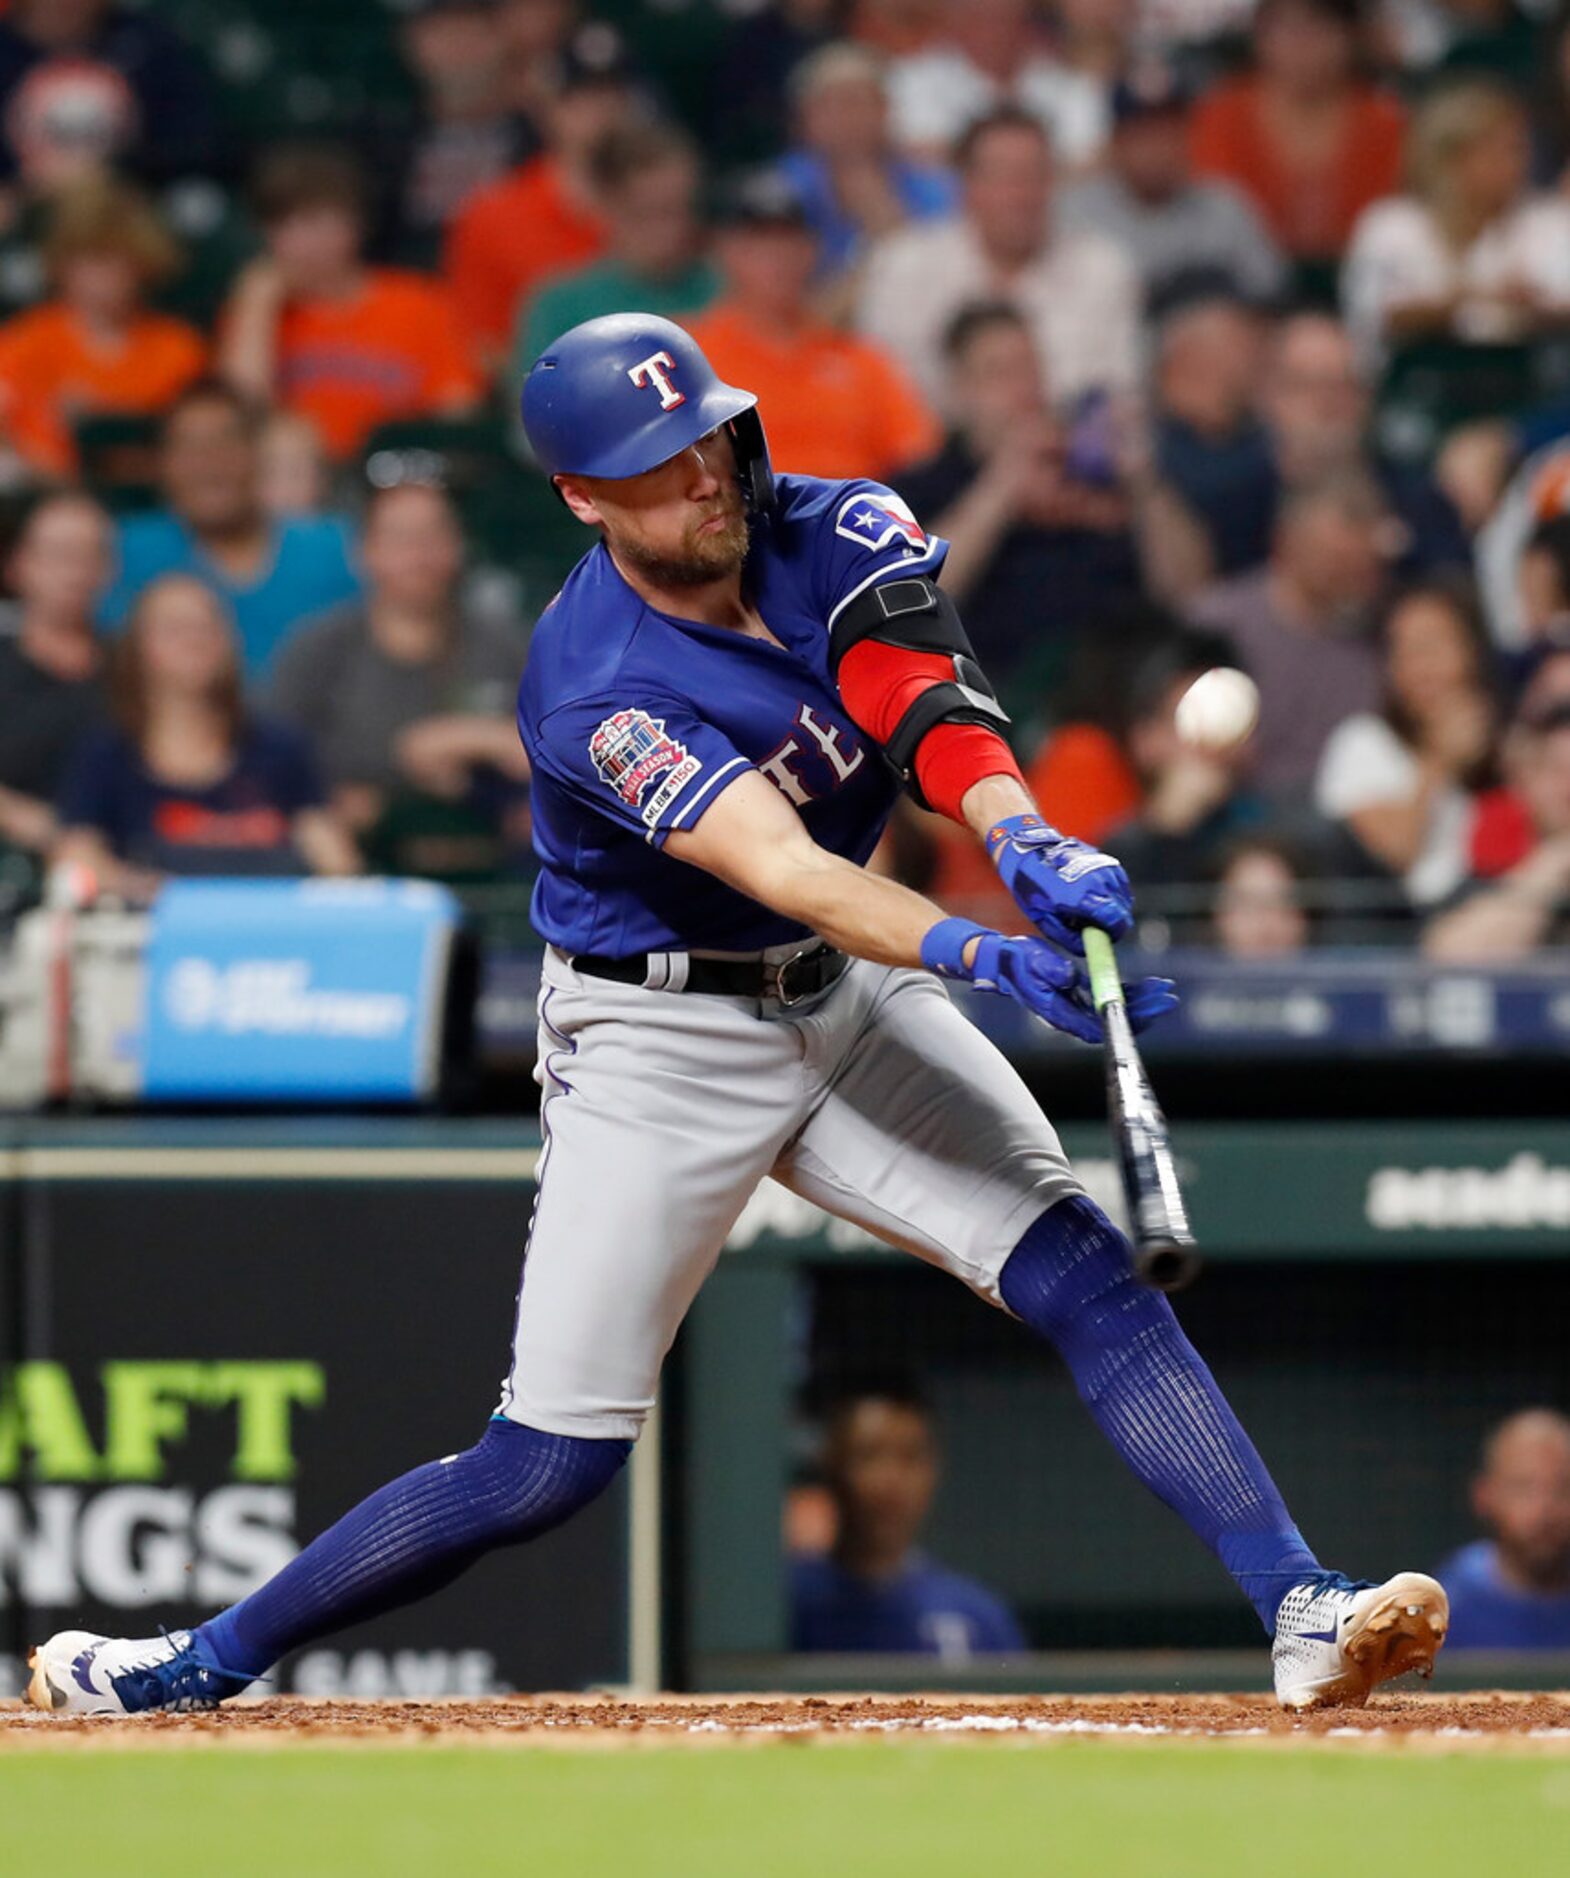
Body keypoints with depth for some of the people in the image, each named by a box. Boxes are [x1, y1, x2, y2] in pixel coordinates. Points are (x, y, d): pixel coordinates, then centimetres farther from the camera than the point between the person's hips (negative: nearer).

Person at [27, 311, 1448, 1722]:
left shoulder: (834, 533, -9)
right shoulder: (600, 696, -25)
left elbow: (929, 707, -26)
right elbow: (784, 870, -37)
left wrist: (1024, 842, -47)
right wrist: (981, 955, -52)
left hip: (847, 1003, 5)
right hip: (660, 1047, -5)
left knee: (1088, 1278, -13)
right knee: (550, 1464, -5)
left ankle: (1303, 1614, -16)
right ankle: (206, 1663, 9)